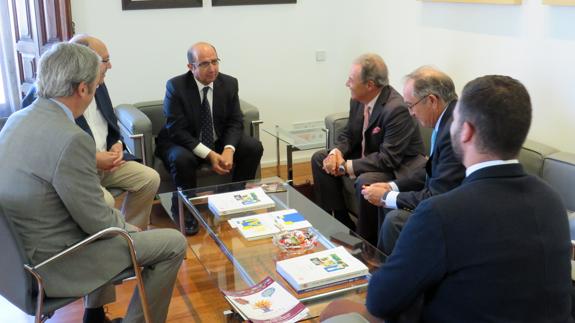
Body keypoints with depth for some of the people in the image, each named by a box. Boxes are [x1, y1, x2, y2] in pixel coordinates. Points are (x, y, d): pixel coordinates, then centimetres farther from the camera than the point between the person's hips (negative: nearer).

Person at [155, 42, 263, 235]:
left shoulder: (229, 83, -6)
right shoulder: (176, 87, -18)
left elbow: (235, 122, -3)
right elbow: (177, 130, -21)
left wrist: (228, 149, -25)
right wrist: (209, 155, -31)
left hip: (220, 141, 4)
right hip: (183, 143, -4)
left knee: (254, 148, -16)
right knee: (182, 159, -36)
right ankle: (184, 210, -11)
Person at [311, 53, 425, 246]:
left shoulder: (396, 109, -29)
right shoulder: (358, 100, -4)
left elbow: (388, 159, -30)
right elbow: (348, 134, 9)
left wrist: (347, 166, -26)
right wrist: (336, 152, -14)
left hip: (398, 167, -9)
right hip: (367, 155, 9)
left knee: (365, 182, -37)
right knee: (320, 159, 3)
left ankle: (367, 243, -11)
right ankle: (340, 222, 8)